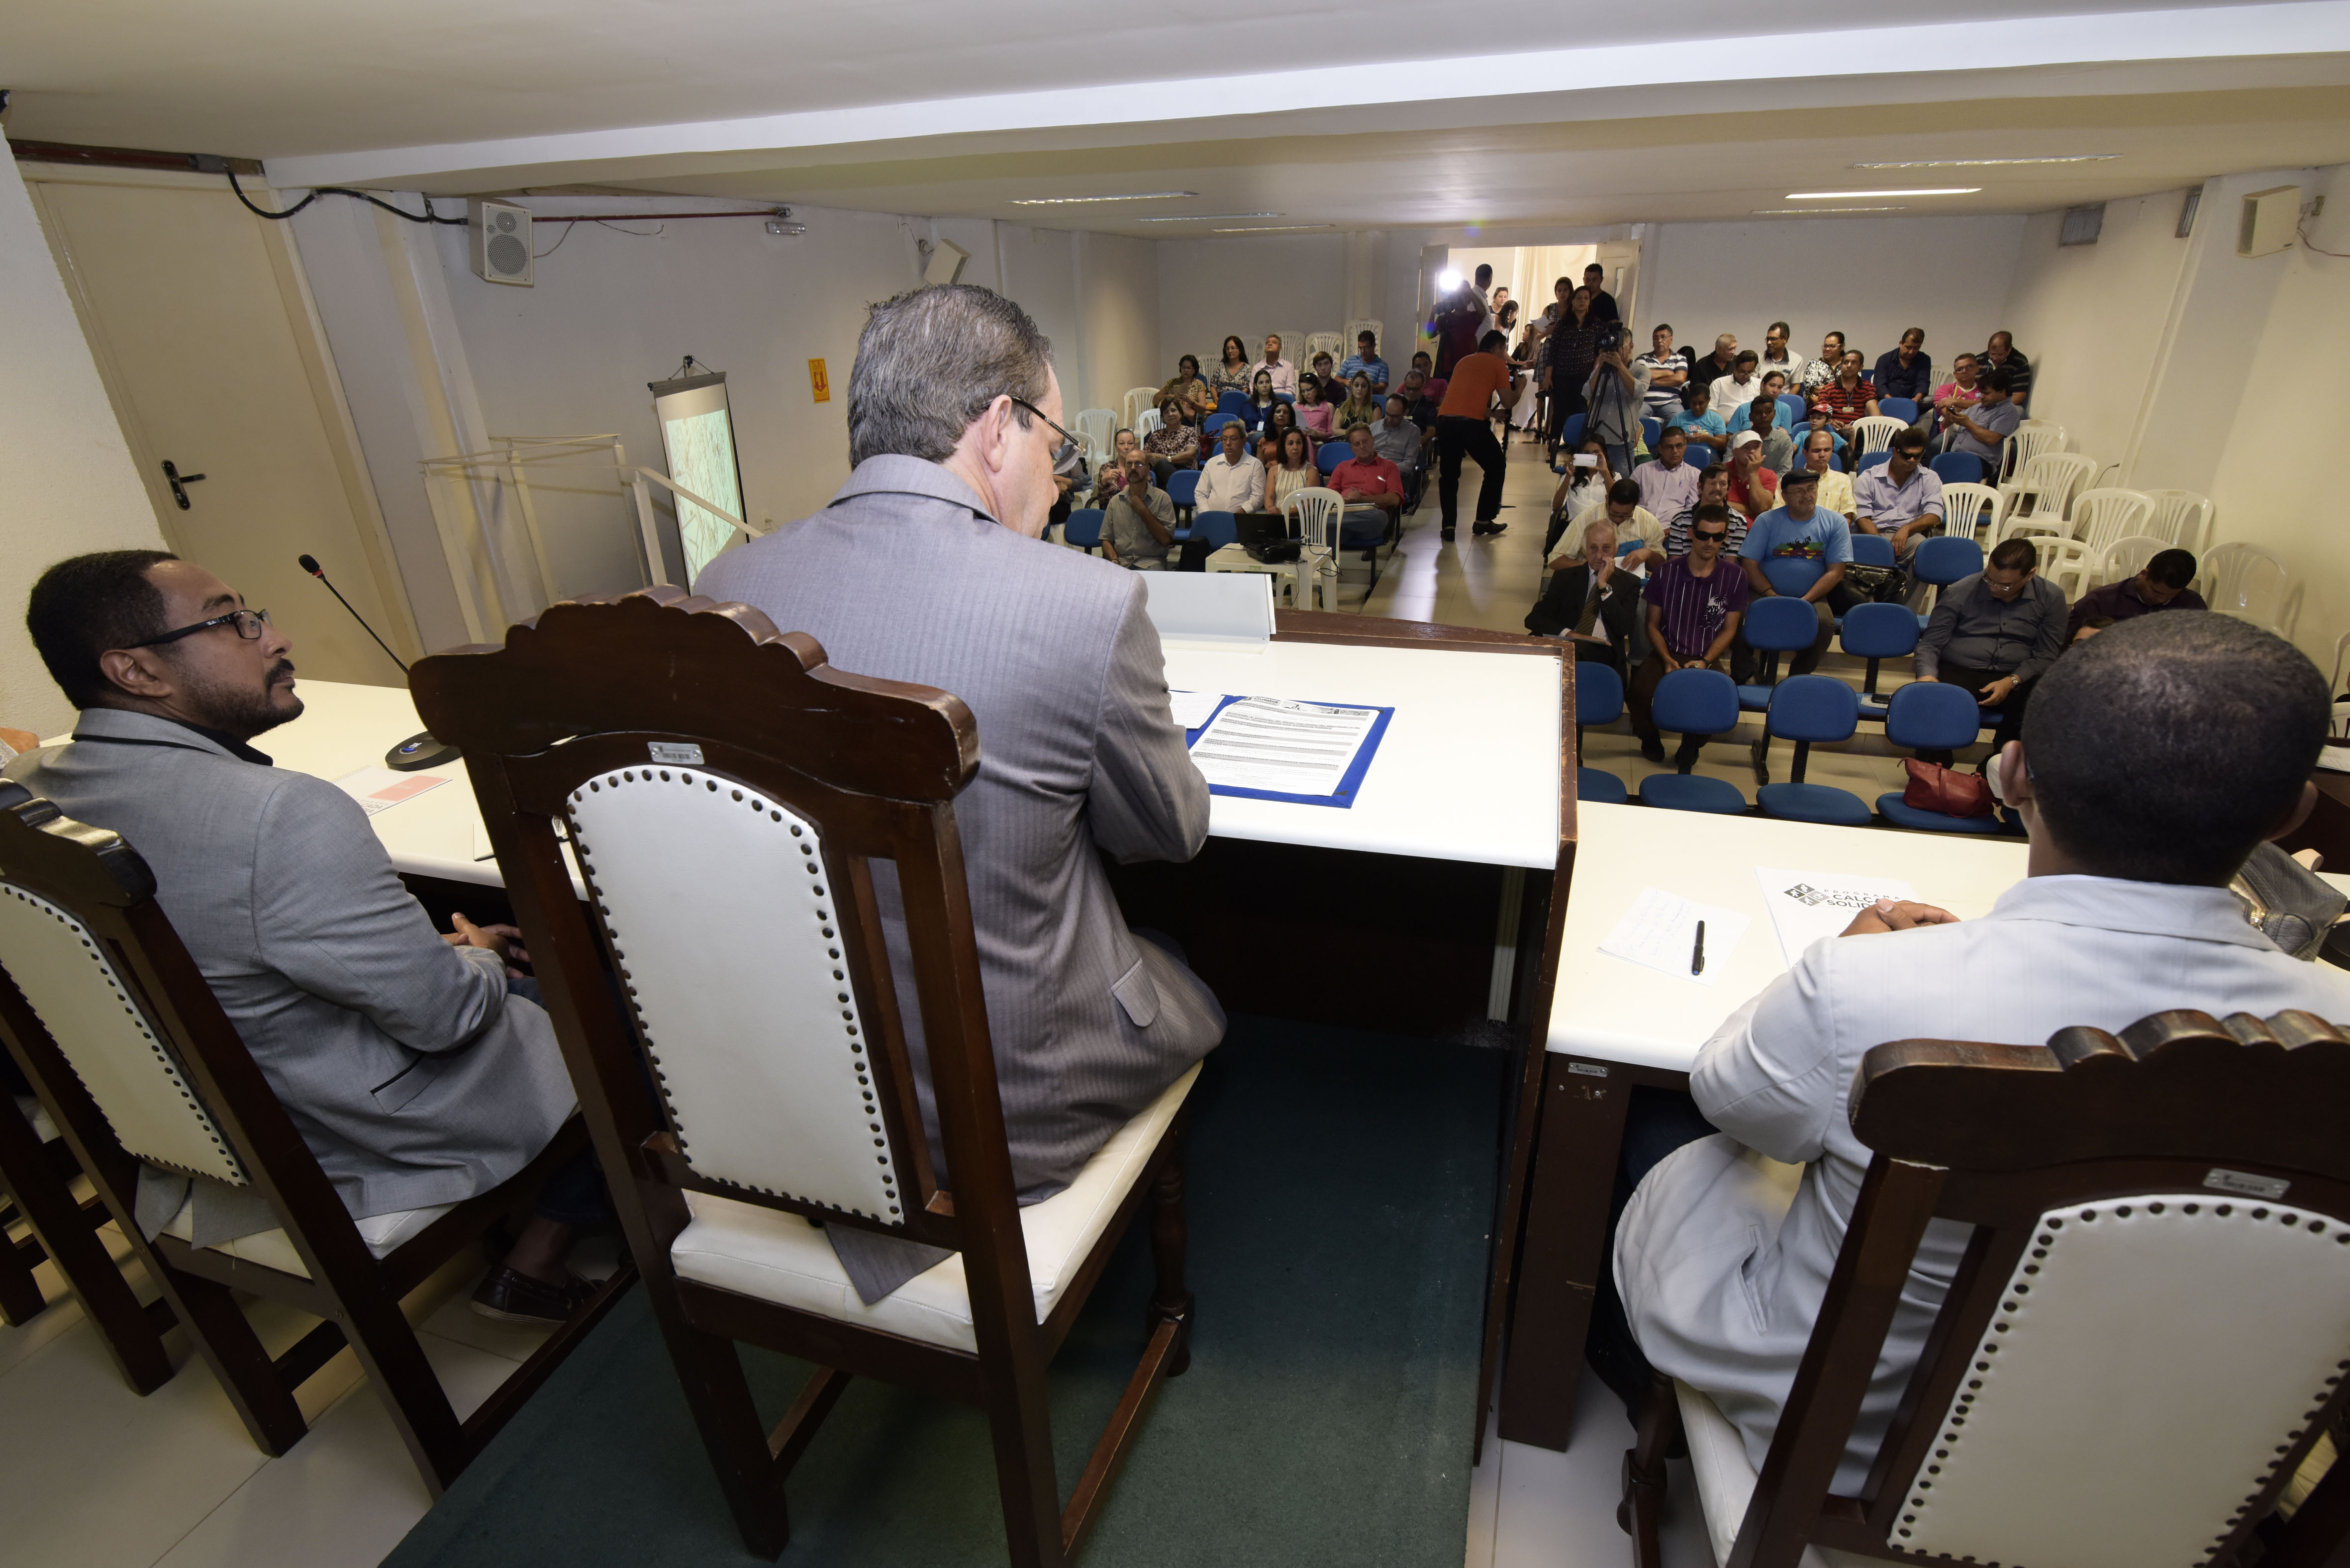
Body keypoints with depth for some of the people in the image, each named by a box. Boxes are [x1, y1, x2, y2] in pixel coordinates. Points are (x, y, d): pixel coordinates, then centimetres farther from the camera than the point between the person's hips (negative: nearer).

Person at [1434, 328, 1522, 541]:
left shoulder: (1463, 361, 27)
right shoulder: (1497, 364, 10)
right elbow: (1508, 400, 7)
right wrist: (1519, 387, 26)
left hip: (1445, 419, 5)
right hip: (1472, 422, -4)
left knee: (1448, 475, 17)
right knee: (1496, 467, 16)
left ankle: (1448, 525, 5)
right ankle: (1483, 521, 18)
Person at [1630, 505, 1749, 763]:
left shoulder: (1735, 578, 3)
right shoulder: (1666, 573, 2)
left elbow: (1729, 630, 6)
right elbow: (1653, 625, 6)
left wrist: (1705, 662, -10)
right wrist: (1667, 660, -10)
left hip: (1708, 658, 0)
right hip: (1666, 655, 0)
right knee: (1640, 690, -33)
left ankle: (1693, 741, 3)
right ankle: (1650, 737, 3)